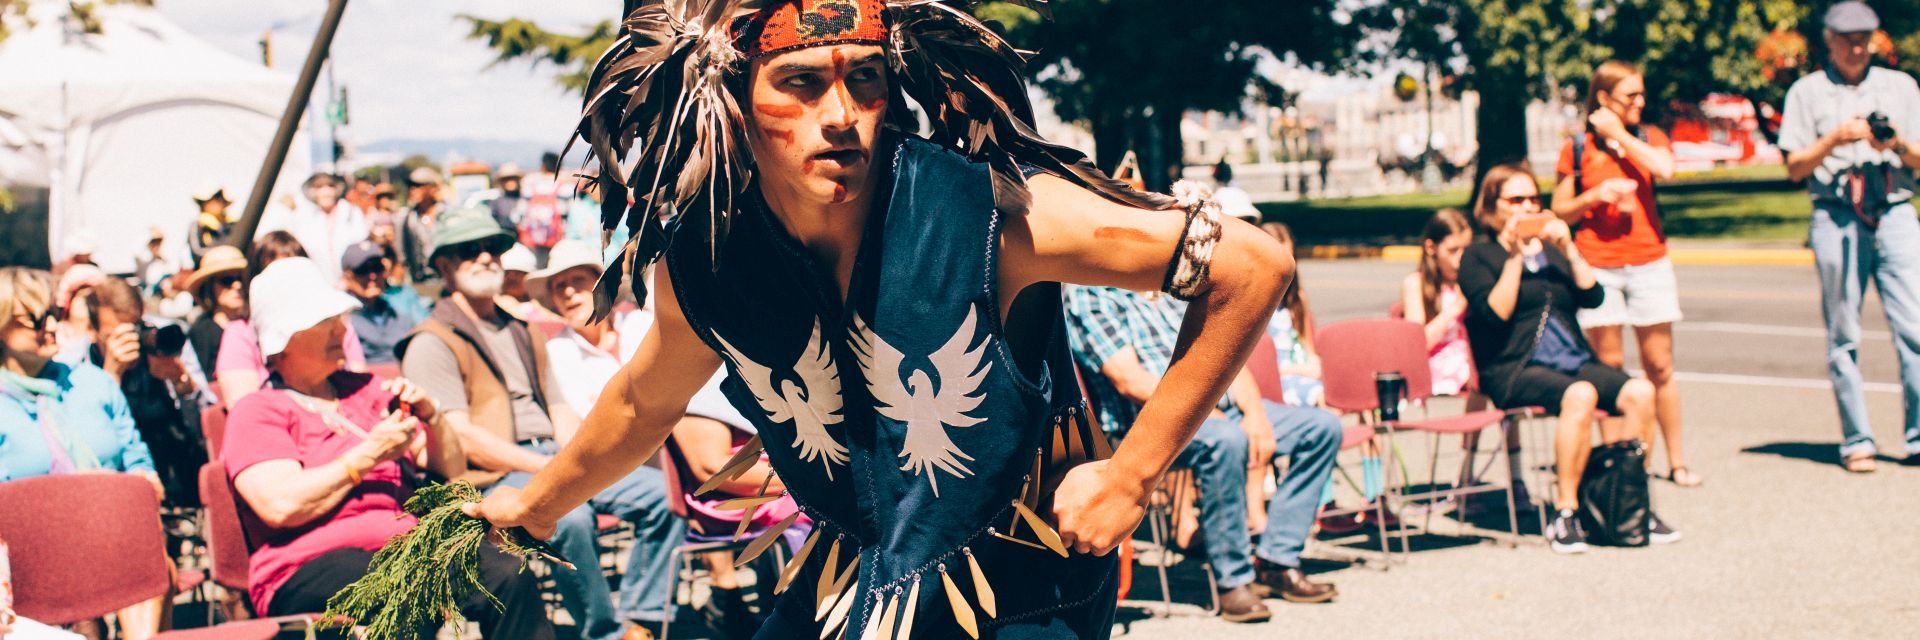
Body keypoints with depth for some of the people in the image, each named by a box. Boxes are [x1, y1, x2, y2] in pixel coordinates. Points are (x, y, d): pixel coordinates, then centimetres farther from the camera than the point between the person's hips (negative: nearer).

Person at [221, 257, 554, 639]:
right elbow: (281, 506, -12)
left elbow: (452, 472, 23)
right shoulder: (257, 413, 7)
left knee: (511, 578, -25)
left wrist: (430, 417, 3)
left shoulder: (369, 390, 26)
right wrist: (369, 454, -8)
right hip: (311, 565, -5)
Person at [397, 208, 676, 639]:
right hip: (491, 477, -7)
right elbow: (461, 437, -12)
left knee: (658, 491, -11)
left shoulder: (523, 333, 26)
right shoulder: (432, 344, -1)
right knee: (569, 516, -36)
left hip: (555, 459, 8)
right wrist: (548, 468, -19)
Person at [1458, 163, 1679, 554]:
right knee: (1580, 395, -36)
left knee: (1640, 392, -22)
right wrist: (1515, 256, -11)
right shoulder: (1479, 256, 6)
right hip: (1512, 371, -6)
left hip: (1574, 360, 6)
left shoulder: (1552, 249, 22)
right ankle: (1565, 515, -33)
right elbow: (1495, 314, -11)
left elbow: (1593, 297, 8)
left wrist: (1568, 250, -2)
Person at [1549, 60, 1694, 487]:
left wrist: (1619, 133, -7)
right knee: (1609, 367, 0)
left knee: (1659, 366, 3)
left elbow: (1664, 167, -13)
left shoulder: (1649, 136, 9)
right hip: (1597, 265, -1)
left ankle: (1676, 461, 9)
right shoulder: (1576, 149, 4)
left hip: (1648, 262, 1)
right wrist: (1595, 196, -12)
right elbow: (1559, 212, 5)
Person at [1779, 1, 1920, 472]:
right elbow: (1795, 167, 7)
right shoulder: (1808, 92, 12)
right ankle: (1856, 442, 4)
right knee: (1844, 336, -1)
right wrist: (1835, 138, -8)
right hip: (1836, 217, -1)